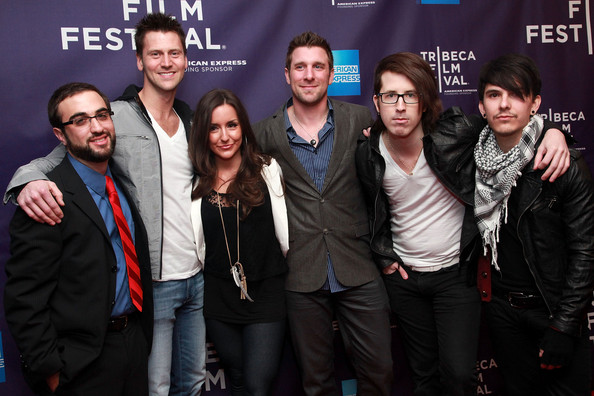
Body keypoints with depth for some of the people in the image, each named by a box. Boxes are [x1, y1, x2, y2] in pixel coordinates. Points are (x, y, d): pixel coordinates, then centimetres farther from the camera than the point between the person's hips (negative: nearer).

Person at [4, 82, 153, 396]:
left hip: (136, 342, 7)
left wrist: (143, 331, 9)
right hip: (83, 362, -7)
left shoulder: (123, 185, 5)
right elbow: (24, 297, -17)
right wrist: (50, 369, -15)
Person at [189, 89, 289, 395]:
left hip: (265, 293, -2)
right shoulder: (195, 181, 2)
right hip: (219, 299, 3)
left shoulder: (267, 169, -4)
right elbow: (195, 246, 7)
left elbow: (285, 234, -2)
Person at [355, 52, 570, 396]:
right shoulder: (368, 155, -7)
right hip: (403, 278, 3)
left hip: (457, 274, -2)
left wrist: (552, 132, -20)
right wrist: (384, 256, 3)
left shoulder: (456, 132, -17)